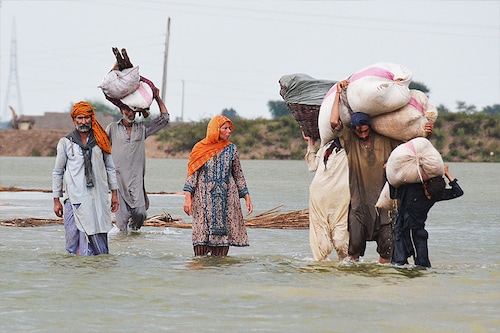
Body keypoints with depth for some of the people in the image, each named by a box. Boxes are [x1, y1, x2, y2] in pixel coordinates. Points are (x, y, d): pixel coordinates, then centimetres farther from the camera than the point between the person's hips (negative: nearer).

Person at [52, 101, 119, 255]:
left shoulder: (100, 141, 12)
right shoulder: (65, 143, 6)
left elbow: (110, 168, 18)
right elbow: (57, 172, 10)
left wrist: (114, 193, 13)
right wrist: (56, 200, 7)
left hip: (99, 198, 2)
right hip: (76, 199, -2)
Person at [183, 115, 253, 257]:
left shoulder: (231, 149, 7)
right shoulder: (200, 148, 2)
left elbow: (238, 175, 12)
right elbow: (192, 174, 2)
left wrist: (247, 197, 7)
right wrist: (188, 197, -7)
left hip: (227, 199, 2)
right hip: (204, 199, -2)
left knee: (223, 233, -3)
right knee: (202, 233, -6)